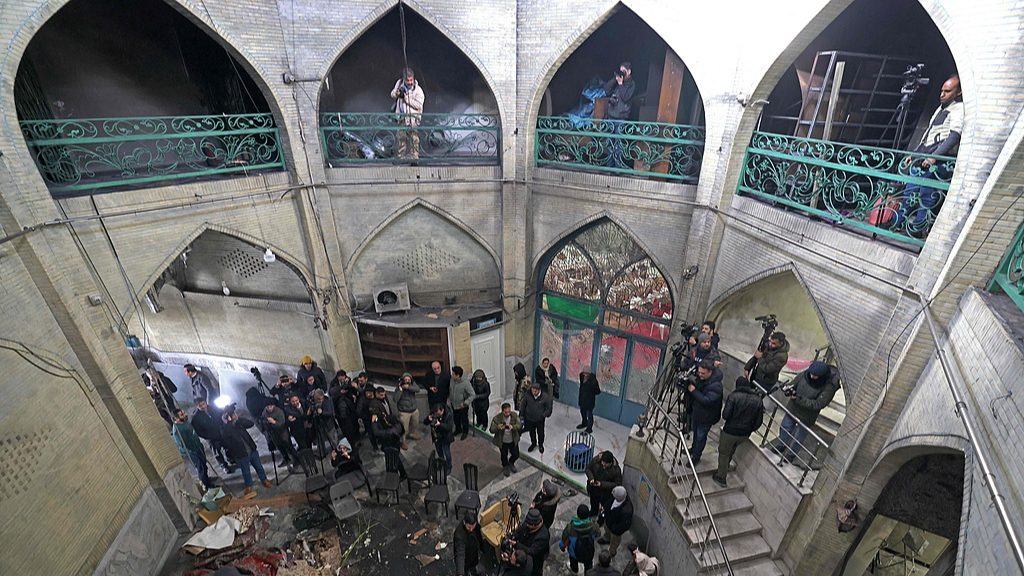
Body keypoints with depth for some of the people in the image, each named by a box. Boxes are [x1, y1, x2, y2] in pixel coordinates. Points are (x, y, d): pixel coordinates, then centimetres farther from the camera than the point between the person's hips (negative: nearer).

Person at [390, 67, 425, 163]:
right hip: (401, 116, 5)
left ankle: (414, 157, -6)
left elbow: (419, 105, -15)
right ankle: (401, 157, 17)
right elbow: (392, 95, 17)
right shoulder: (399, 83, 5)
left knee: (414, 138, -10)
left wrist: (406, 99, -20)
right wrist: (396, 94, -7)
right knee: (401, 137, 9)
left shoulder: (418, 89, -9)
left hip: (413, 116, -5)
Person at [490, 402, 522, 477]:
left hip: (513, 441, 2)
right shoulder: (496, 418, -26)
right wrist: (498, 428, -43)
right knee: (504, 456, 20)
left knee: (516, 455, 18)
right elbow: (491, 430, -21)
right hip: (503, 442, -2)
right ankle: (505, 467, 53)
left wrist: (513, 427, -41)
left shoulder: (515, 415, -18)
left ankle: (511, 463, 52)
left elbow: (520, 426, -20)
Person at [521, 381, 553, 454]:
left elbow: (549, 408, -11)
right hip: (529, 419, 1)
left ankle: (540, 445, 49)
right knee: (532, 433, 24)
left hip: (540, 420, -1)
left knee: (540, 433, 21)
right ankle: (533, 444, 51)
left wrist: (543, 415, -15)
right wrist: (523, 415, 5)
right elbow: (523, 405, -1)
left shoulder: (545, 397, -23)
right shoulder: (528, 396, -18)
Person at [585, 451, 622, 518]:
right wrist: (591, 478, -27)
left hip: (606, 492, -3)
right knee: (594, 502, 32)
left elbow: (618, 484, -22)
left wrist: (602, 484, -29)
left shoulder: (616, 470, -33)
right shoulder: (596, 459, -25)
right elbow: (588, 468, -8)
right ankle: (593, 512, 63)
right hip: (594, 488, 3)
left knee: (605, 507, 25)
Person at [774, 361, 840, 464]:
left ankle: (791, 454, 41)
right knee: (785, 427, 23)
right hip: (793, 408, 4)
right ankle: (781, 446, 48)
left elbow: (818, 404, -29)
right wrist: (789, 389, -26)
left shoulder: (829, 387, -27)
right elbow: (793, 383, -3)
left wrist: (799, 398, -37)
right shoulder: (805, 374, -16)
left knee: (799, 437, 15)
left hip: (806, 417, -4)